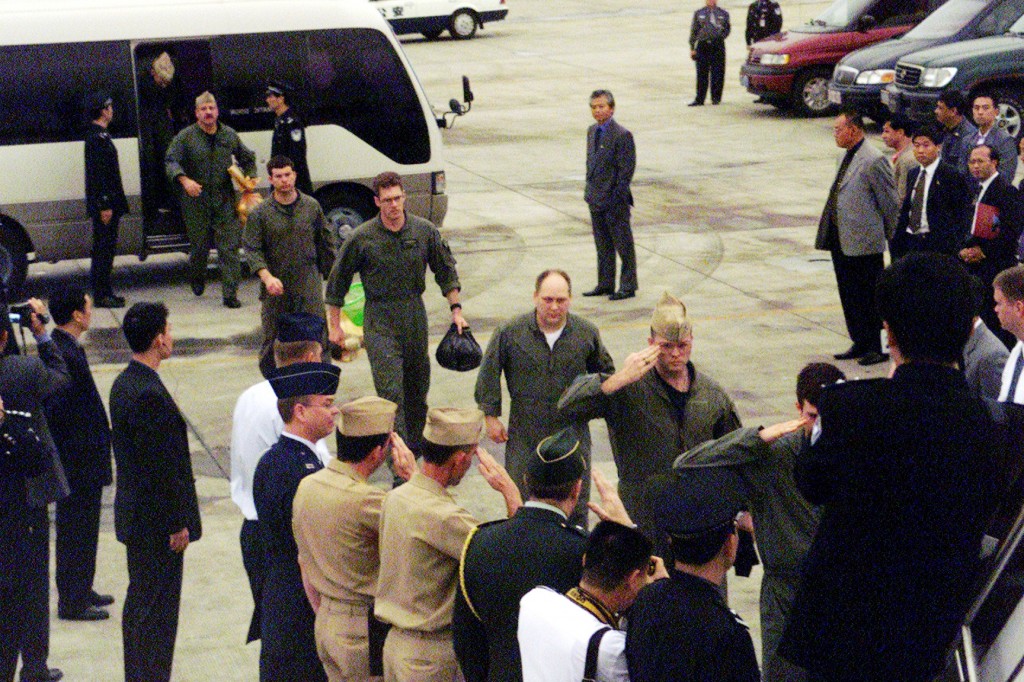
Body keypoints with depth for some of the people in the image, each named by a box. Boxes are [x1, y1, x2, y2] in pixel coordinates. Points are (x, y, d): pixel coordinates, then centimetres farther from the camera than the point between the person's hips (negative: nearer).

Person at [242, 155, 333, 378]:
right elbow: (252, 249, -7)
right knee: (273, 341, 7)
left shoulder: (312, 206, 6)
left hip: (309, 286, 0)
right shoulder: (260, 213, 0)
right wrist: (266, 277, -23)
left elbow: (325, 243, 14)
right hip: (276, 291, 0)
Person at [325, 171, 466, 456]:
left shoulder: (424, 231, -1)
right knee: (391, 392, -12)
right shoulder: (362, 238, -9)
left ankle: (414, 443, 33)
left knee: (417, 389, 13)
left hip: (415, 315, 4)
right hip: (380, 320, -4)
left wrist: (456, 310, 8)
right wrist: (334, 324, 3)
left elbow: (446, 271, 13)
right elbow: (338, 280, 2)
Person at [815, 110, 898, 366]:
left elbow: (889, 202, -12)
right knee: (849, 295, 14)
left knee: (867, 297, -1)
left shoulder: (873, 160, -17)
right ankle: (860, 343, 24)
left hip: (863, 242, -9)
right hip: (841, 240, 9)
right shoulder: (847, 156, 13)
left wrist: (894, 237, -5)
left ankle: (875, 347, 8)